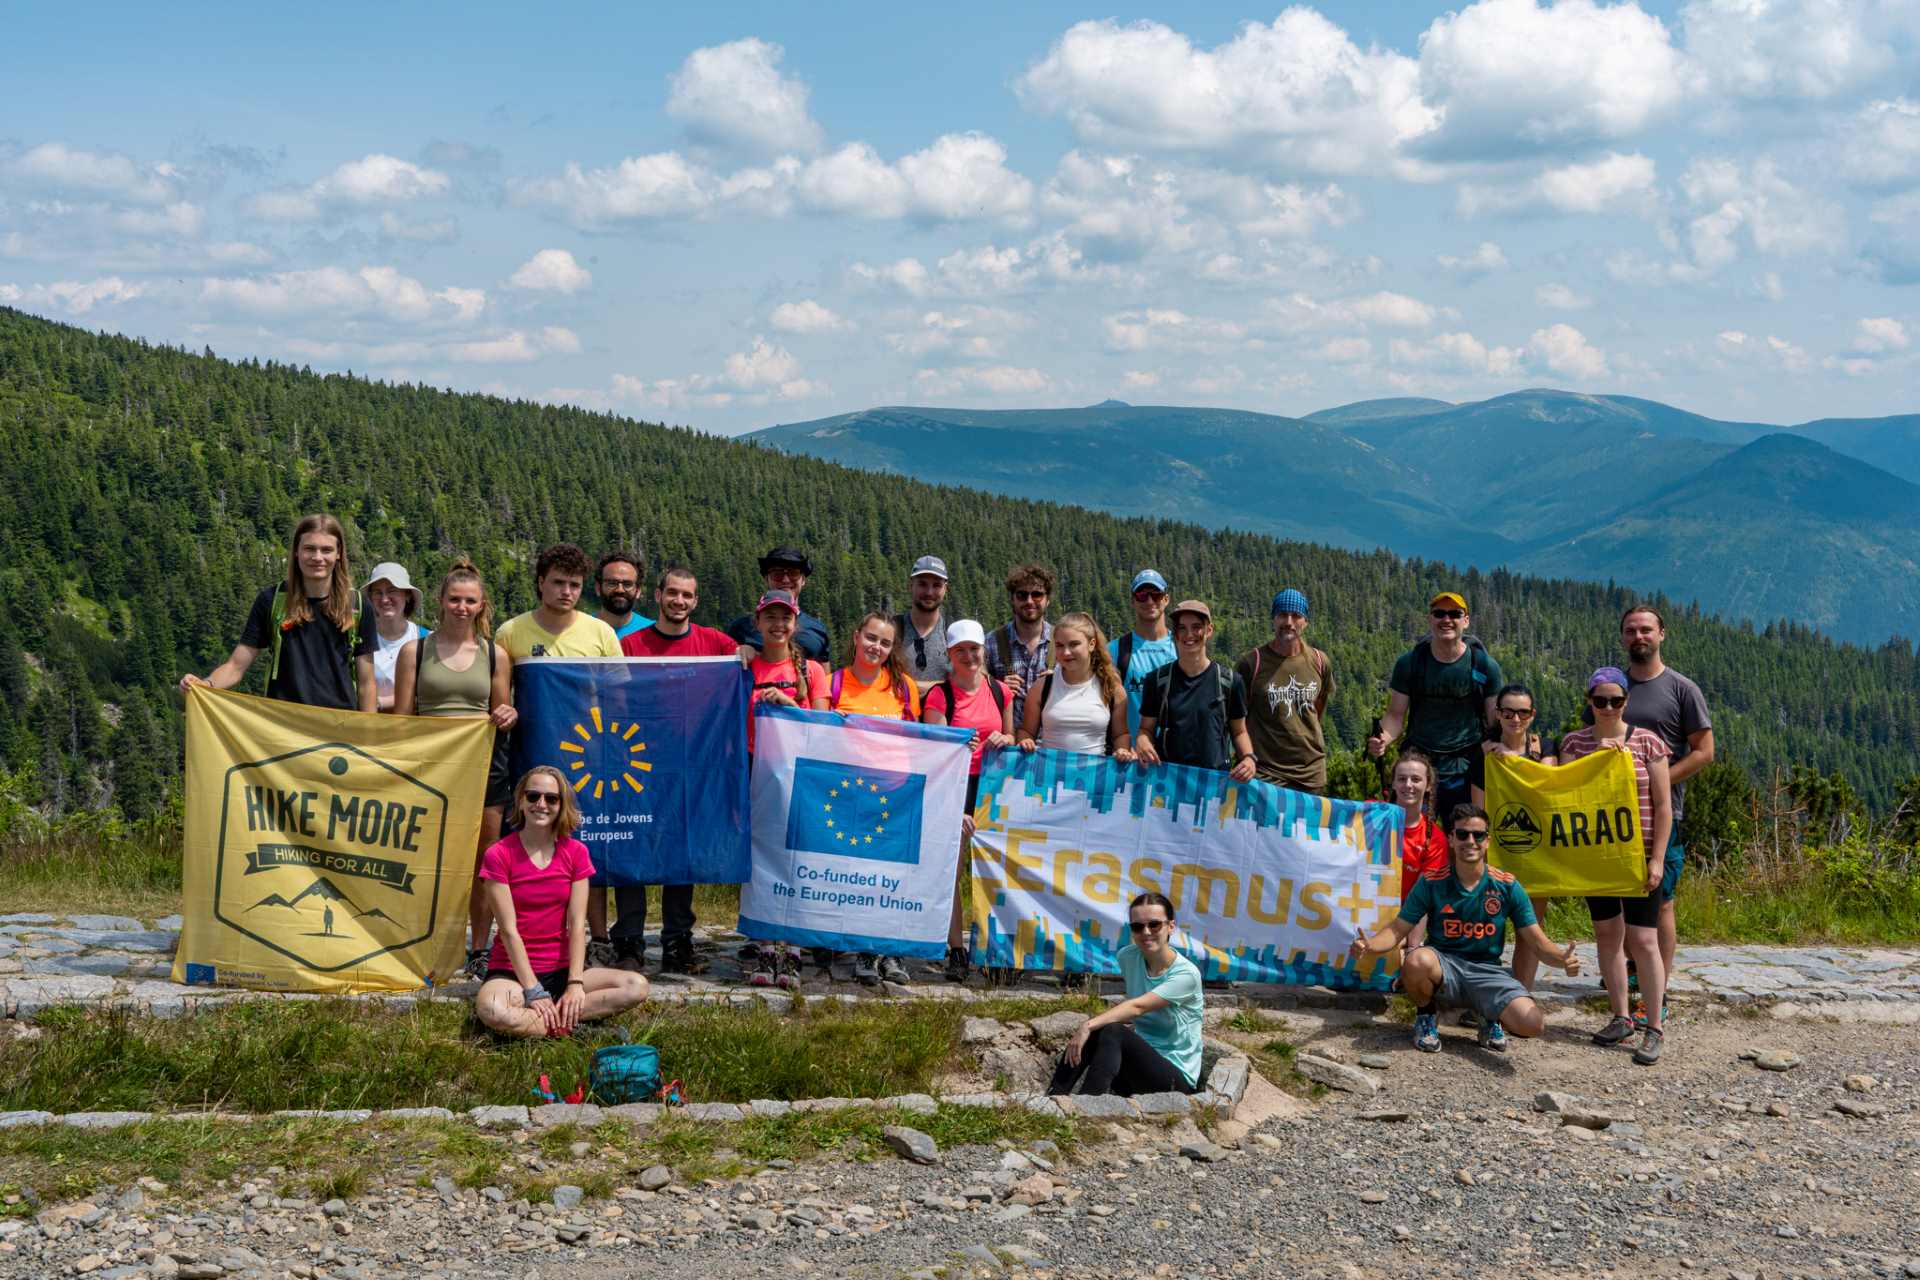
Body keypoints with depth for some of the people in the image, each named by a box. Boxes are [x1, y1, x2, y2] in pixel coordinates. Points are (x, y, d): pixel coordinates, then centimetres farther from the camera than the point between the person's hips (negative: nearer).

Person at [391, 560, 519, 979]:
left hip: (484, 765, 1)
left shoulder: (495, 655, 11)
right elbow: (402, 718, 6)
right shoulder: (415, 651, 7)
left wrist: (508, 718, -7)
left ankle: (479, 951, 13)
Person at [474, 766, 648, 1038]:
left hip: (562, 968, 4)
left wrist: (575, 984, -15)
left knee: (637, 987, -20)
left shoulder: (575, 853, 4)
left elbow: (577, 924, -3)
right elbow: (509, 929, -12)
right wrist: (533, 992, -18)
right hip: (512, 970, -4)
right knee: (491, 1010, -38)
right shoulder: (499, 855, -7)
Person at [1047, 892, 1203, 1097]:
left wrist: (1088, 1025, -38)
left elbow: (1137, 1007, -28)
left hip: (1178, 1078, -6)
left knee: (1113, 1033, -31)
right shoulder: (1128, 957, 2)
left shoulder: (1186, 974, -16)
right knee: (1092, 1034, -23)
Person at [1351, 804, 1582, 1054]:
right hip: (1442, 964, 0)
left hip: (1487, 972, 0)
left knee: (1533, 1024, -26)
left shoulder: (1507, 886, -1)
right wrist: (1370, 946, -26)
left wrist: (1562, 958, -25)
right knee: (1418, 960, -38)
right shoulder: (1432, 883, -3)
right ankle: (1426, 1015, -3)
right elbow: (1398, 930, -3)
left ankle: (1492, 1018, 11)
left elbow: (1538, 941, -2)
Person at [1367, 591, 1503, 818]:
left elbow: (1497, 722, 3)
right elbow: (1396, 715, 4)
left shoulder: (1485, 665, 0)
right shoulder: (1410, 662, 3)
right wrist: (1382, 740, -17)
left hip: (1465, 772, -1)